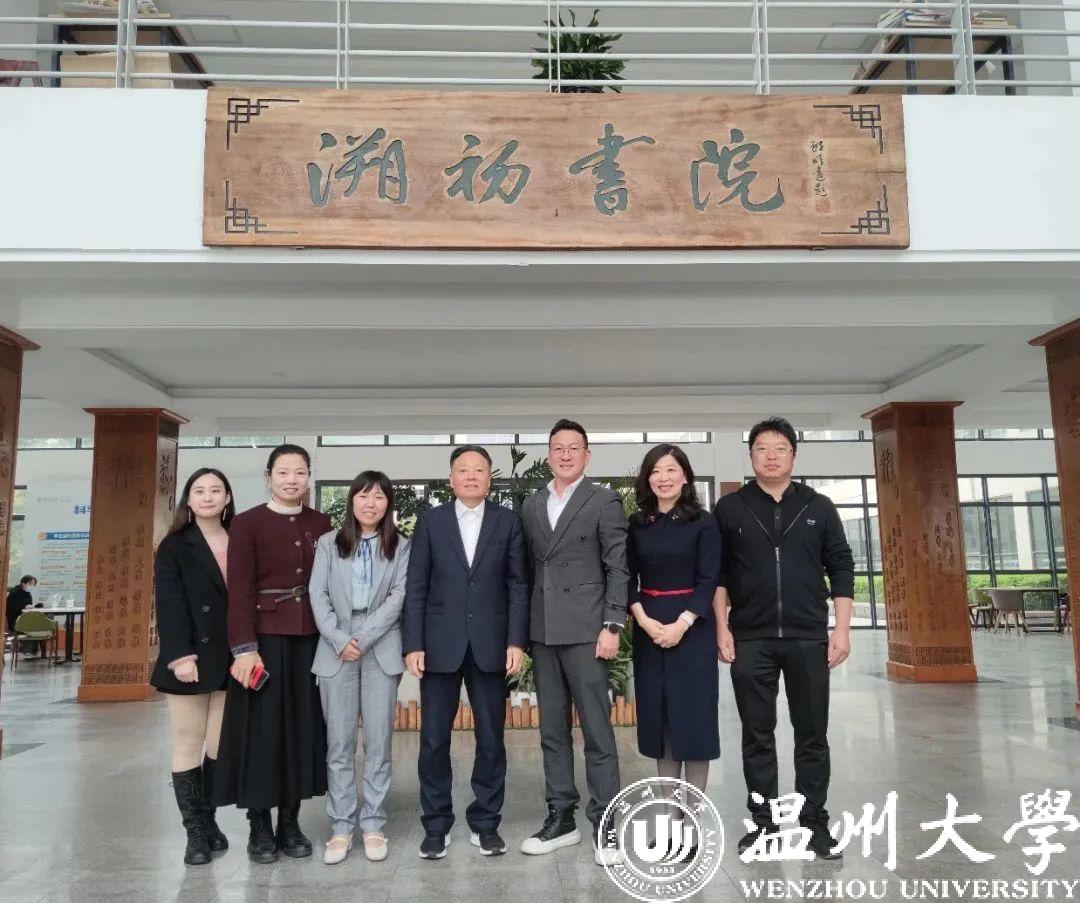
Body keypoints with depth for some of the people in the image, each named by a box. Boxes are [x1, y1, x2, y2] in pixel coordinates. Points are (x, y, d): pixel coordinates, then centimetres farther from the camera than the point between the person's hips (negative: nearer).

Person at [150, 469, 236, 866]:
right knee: (189, 743, 4)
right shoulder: (174, 546, 0)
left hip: (230, 657, 3)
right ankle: (194, 831, 12)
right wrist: (180, 655, -18)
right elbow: (169, 603, -8)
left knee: (220, 745, 7)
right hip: (192, 656, -3)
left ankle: (209, 820, 21)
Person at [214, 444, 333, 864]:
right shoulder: (247, 523, -4)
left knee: (302, 727, 8)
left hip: (311, 639, 4)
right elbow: (239, 590, -9)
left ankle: (290, 823, 21)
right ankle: (259, 826, 17)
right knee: (261, 729, 3)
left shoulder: (321, 524, 8)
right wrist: (245, 647, -16)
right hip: (265, 638, -4)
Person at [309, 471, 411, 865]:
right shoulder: (328, 543, 10)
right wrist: (339, 640, -11)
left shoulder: (400, 546, 6)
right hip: (336, 649, 1)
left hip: (381, 650, -1)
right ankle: (341, 827, 12)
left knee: (378, 742, 3)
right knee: (339, 743, 4)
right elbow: (318, 594, 2)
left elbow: (399, 596, -3)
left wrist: (363, 638, -12)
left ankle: (373, 825, 13)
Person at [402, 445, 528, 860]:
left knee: (491, 739, 8)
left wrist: (517, 641, -6)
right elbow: (416, 587, 1)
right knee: (434, 740, 6)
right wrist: (413, 645, -5)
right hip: (441, 645, 0)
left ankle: (485, 822, 23)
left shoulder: (507, 521, 4)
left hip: (490, 645, 0)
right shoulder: (431, 521, 4)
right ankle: (436, 825, 21)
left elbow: (517, 585, 2)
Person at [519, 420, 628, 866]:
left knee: (596, 729, 0)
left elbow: (618, 569, -6)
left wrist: (612, 626, -13)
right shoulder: (531, 505, 13)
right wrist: (521, 630, 9)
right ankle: (561, 817, 23)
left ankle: (603, 823, 10)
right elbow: (527, 569, 13)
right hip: (542, 632, 5)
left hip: (585, 629, -5)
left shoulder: (604, 501, -1)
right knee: (552, 730, 11)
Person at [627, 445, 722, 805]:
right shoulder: (637, 524, 6)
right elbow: (628, 578, 3)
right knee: (659, 718, 8)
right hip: (648, 628, 3)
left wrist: (681, 625, -17)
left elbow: (708, 580, -7)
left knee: (693, 717, 1)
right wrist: (643, 619, -12)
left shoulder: (703, 522, -2)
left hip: (692, 628, -3)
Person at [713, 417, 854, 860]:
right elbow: (718, 573, 3)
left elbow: (841, 568, 5)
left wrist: (841, 628, -2)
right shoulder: (730, 508, 3)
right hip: (750, 639, 0)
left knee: (812, 735, 7)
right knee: (757, 736, 7)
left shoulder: (818, 507, 6)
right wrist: (722, 627, -4)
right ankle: (764, 822, 18)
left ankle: (815, 822, 20)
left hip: (808, 637, 1)